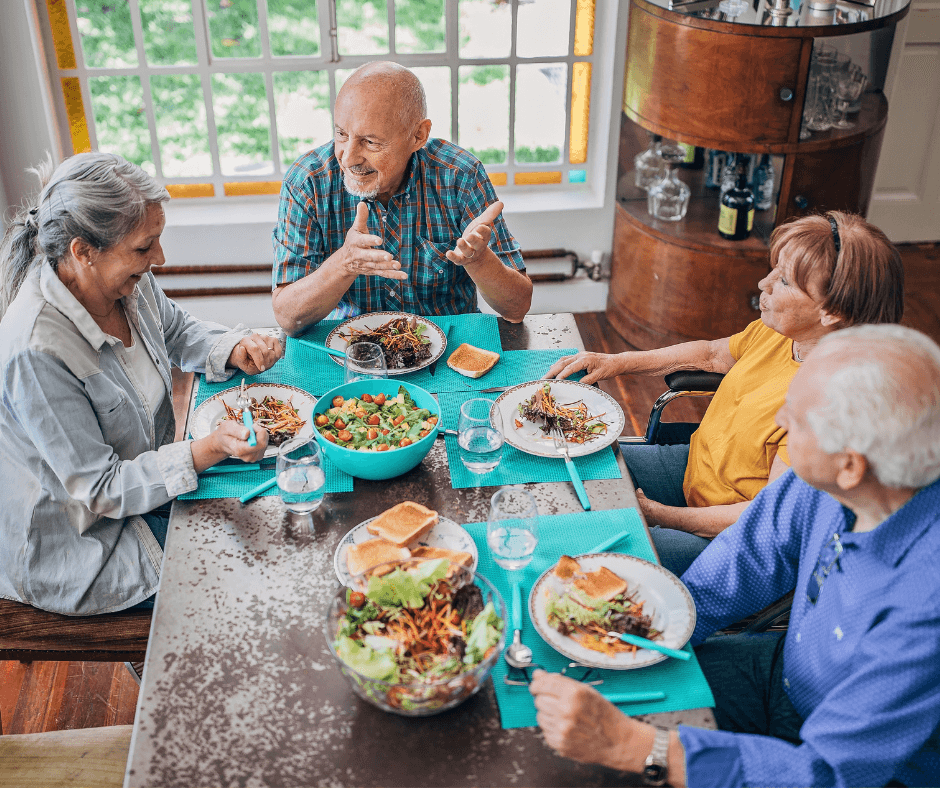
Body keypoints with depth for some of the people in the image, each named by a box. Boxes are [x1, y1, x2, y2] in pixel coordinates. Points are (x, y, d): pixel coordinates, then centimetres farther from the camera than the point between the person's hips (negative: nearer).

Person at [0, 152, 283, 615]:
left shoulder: (127, 280, -11)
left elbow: (179, 333, 13)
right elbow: (100, 490, -28)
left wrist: (235, 349, -9)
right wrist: (209, 450, -38)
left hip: (148, 477, 8)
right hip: (78, 541, -7)